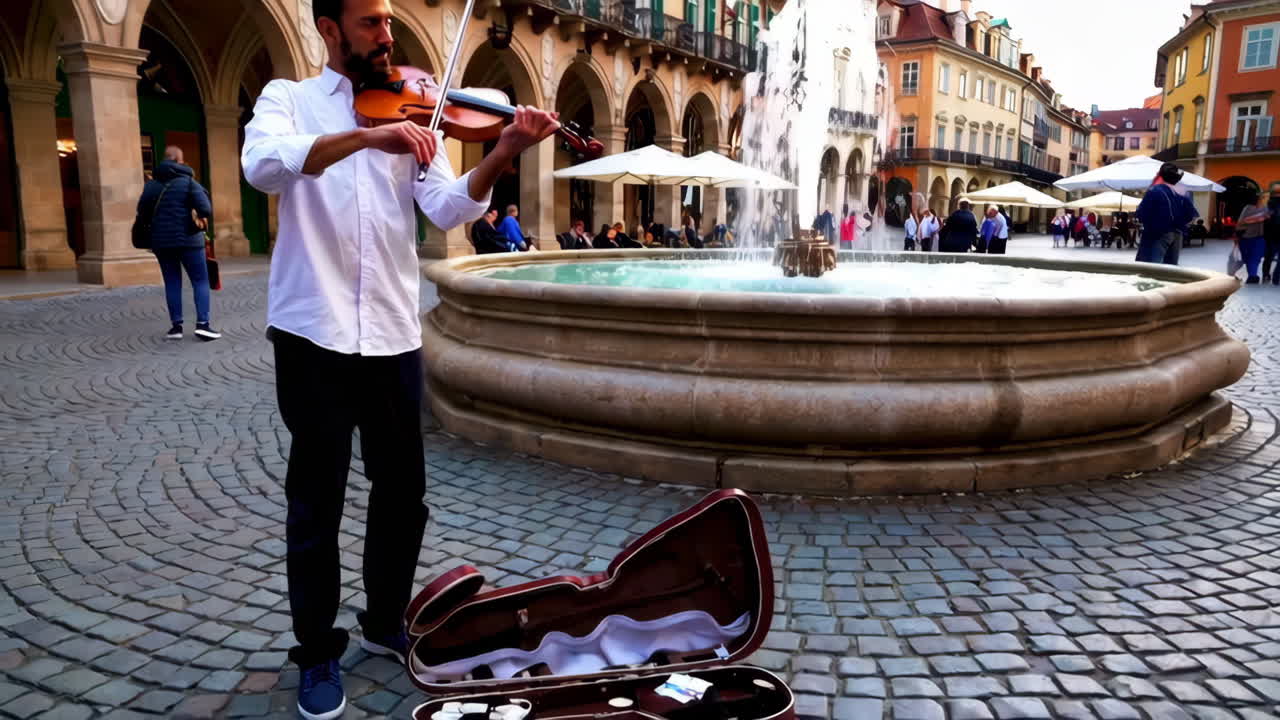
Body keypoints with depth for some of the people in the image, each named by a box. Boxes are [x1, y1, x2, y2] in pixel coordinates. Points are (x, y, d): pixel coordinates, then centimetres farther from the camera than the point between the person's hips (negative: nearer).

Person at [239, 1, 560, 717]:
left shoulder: (413, 113, 11)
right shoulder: (288, 98, 5)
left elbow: (448, 208, -3)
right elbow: (264, 164, -18)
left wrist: (504, 153, -19)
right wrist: (366, 136, -31)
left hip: (394, 334, 3)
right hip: (314, 333, -3)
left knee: (404, 494, 12)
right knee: (318, 503, 6)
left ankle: (387, 621, 33)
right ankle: (318, 652, 23)